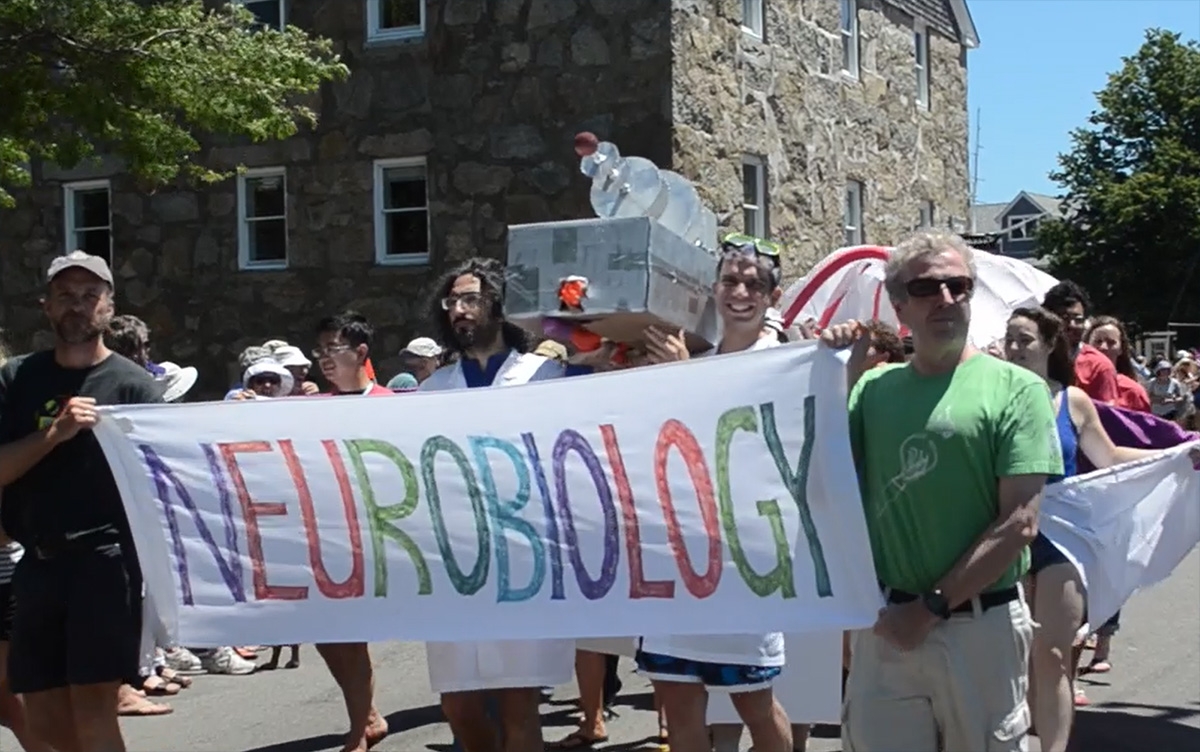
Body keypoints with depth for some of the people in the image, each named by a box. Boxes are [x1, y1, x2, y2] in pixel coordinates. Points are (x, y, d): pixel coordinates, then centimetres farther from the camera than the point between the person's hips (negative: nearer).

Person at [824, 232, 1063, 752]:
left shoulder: (1015, 389, -4)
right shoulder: (871, 389, 7)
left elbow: (1020, 523, -10)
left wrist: (932, 606, -12)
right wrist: (836, 377, -4)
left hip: (981, 626, -3)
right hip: (886, 625, 3)